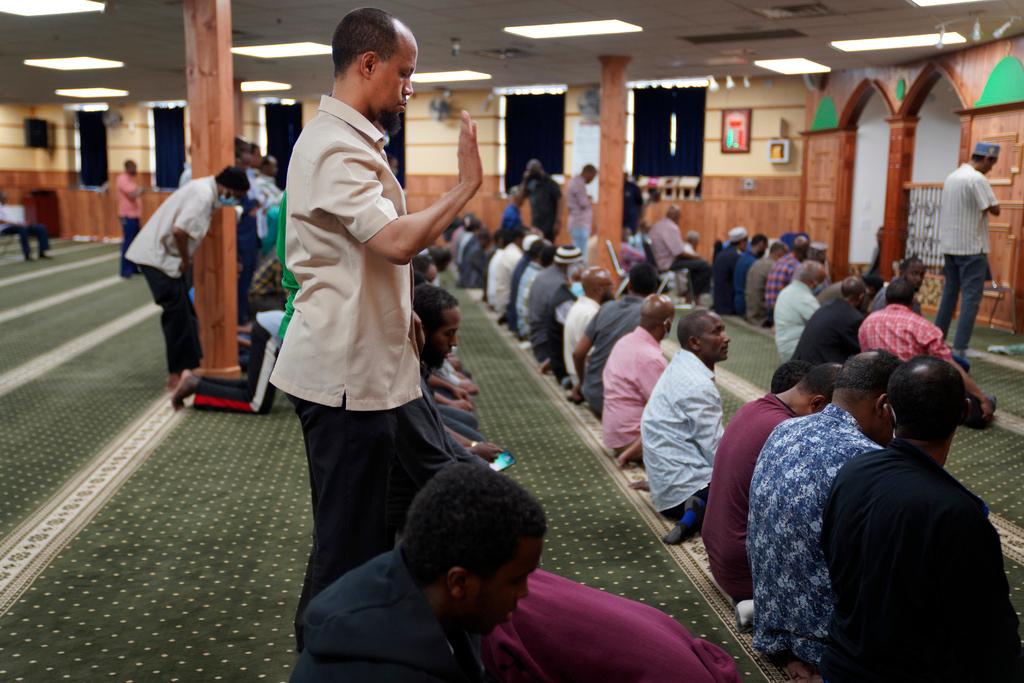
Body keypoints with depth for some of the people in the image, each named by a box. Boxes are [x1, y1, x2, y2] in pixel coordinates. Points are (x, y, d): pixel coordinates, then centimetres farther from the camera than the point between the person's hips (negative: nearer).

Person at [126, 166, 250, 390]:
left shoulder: (205, 189, 10)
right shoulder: (203, 196, -21)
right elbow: (179, 230, -31)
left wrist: (185, 260, 10)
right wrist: (186, 260, -16)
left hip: (161, 255, 10)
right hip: (159, 257, -10)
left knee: (184, 313, 15)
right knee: (177, 316, -5)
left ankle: (191, 364, 25)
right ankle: (177, 376, 2)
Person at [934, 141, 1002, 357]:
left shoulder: (952, 176, 11)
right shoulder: (977, 179, -15)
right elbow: (995, 210, -14)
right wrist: (989, 203, 5)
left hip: (949, 246, 8)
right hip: (971, 248, -8)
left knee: (949, 294, 14)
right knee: (971, 297, -6)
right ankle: (959, 349, -10)